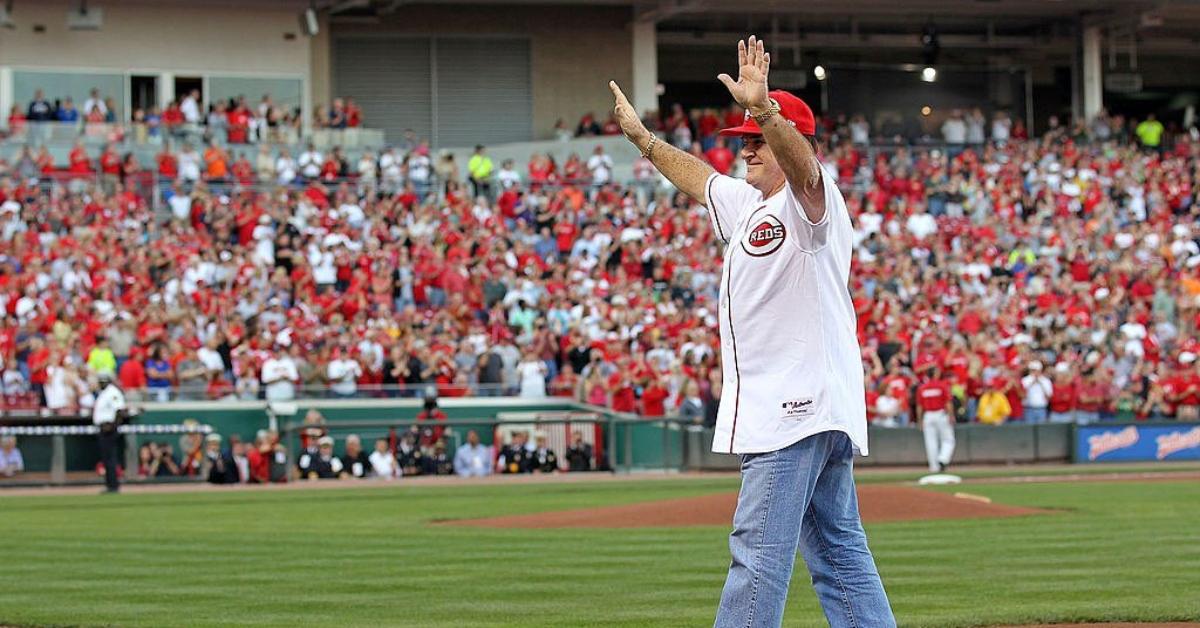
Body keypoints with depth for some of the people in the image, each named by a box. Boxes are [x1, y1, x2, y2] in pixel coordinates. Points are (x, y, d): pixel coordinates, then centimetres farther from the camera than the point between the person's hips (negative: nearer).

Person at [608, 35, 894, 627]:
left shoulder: (811, 199, -10)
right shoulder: (747, 202, 19)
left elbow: (802, 166, -32)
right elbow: (700, 178, 38)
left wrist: (764, 110, -49)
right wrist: (641, 137, 44)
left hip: (799, 408, -11)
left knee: (758, 552, -13)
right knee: (838, 553, 10)